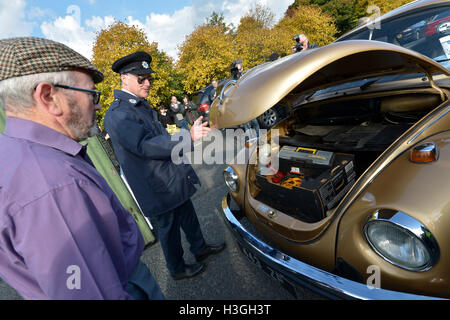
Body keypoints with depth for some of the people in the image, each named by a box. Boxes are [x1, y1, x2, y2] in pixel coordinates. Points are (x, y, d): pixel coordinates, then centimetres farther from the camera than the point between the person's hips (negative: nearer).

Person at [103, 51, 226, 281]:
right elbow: (145, 145, -31)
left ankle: (200, 248, 44)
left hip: (175, 179, 9)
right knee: (168, 228, 10)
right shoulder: (117, 115, -19)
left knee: (188, 215, 22)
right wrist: (189, 137, -39)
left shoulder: (141, 104, 11)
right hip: (159, 190, -9)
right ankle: (177, 269, 35)